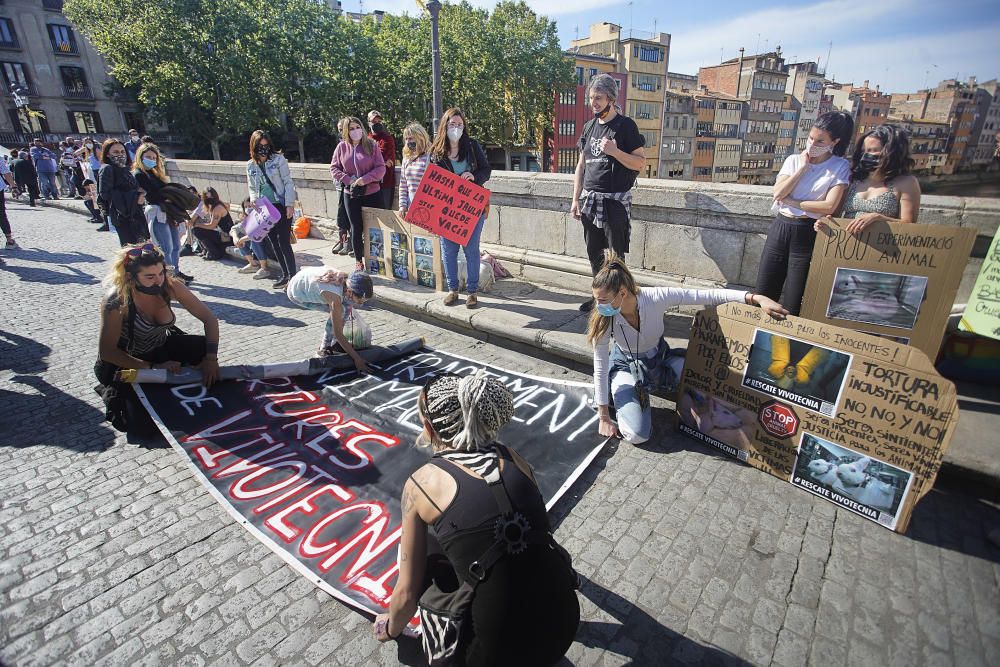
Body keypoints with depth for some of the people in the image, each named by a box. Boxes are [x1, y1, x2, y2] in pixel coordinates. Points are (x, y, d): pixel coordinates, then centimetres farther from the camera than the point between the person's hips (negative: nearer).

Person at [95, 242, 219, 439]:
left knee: (205, 348, -23)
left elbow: (209, 318, -16)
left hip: (161, 348, 4)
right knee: (143, 425, -17)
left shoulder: (170, 286, -19)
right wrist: (153, 367, -29)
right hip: (125, 361, -4)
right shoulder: (116, 301, -28)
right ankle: (112, 393, 14)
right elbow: (106, 351, -23)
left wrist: (211, 357, -28)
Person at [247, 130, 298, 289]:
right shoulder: (251, 165, 9)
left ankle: (293, 275, -2)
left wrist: (289, 205, -13)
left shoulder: (278, 159, -4)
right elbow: (252, 189, 16)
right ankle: (285, 274, 17)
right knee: (274, 244, 8)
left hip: (281, 206, -5)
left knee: (284, 243, -9)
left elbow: (288, 182, -6)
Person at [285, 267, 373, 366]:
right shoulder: (335, 297, -40)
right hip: (296, 293, -7)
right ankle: (324, 348, -4)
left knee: (348, 305, -2)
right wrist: (357, 358, -31)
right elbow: (338, 334, -34)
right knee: (339, 311, -21)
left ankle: (335, 342, 11)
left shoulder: (348, 280, -22)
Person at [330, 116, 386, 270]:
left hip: (372, 193, -1)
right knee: (356, 228, 9)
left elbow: (381, 168, -7)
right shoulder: (342, 147, 2)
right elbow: (334, 168, 5)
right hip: (351, 195, 2)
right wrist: (348, 180, -11)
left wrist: (365, 179, -19)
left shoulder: (371, 145, -2)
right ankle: (358, 260, 22)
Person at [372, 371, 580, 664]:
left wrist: (391, 628, 25)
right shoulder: (512, 457, 3)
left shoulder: (421, 483, -7)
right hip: (564, 623, 5)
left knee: (418, 547, 15)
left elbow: (407, 593, 1)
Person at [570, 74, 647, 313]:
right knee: (594, 252, 11)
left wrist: (615, 151, -21)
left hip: (615, 200, -6)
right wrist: (576, 199, 9)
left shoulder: (625, 126, -4)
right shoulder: (589, 126, 13)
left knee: (616, 255, -2)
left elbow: (641, 163, -7)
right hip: (589, 199, 6)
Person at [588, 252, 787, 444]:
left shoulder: (655, 297, -29)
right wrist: (604, 418, -15)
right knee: (636, 435, -21)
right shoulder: (602, 319, -29)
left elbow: (708, 296, -25)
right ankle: (638, 392, 10)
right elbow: (600, 366, -21)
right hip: (627, 366, -3)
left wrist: (756, 298, -37)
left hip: (660, 358, 3)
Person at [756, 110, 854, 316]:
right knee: (763, 293, 6)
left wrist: (791, 202, -7)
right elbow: (778, 193, -6)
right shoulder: (794, 160, 7)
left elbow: (829, 207, -12)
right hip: (780, 228, 3)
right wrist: (802, 167, -6)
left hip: (808, 234, -3)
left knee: (793, 303, 1)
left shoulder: (840, 167, -1)